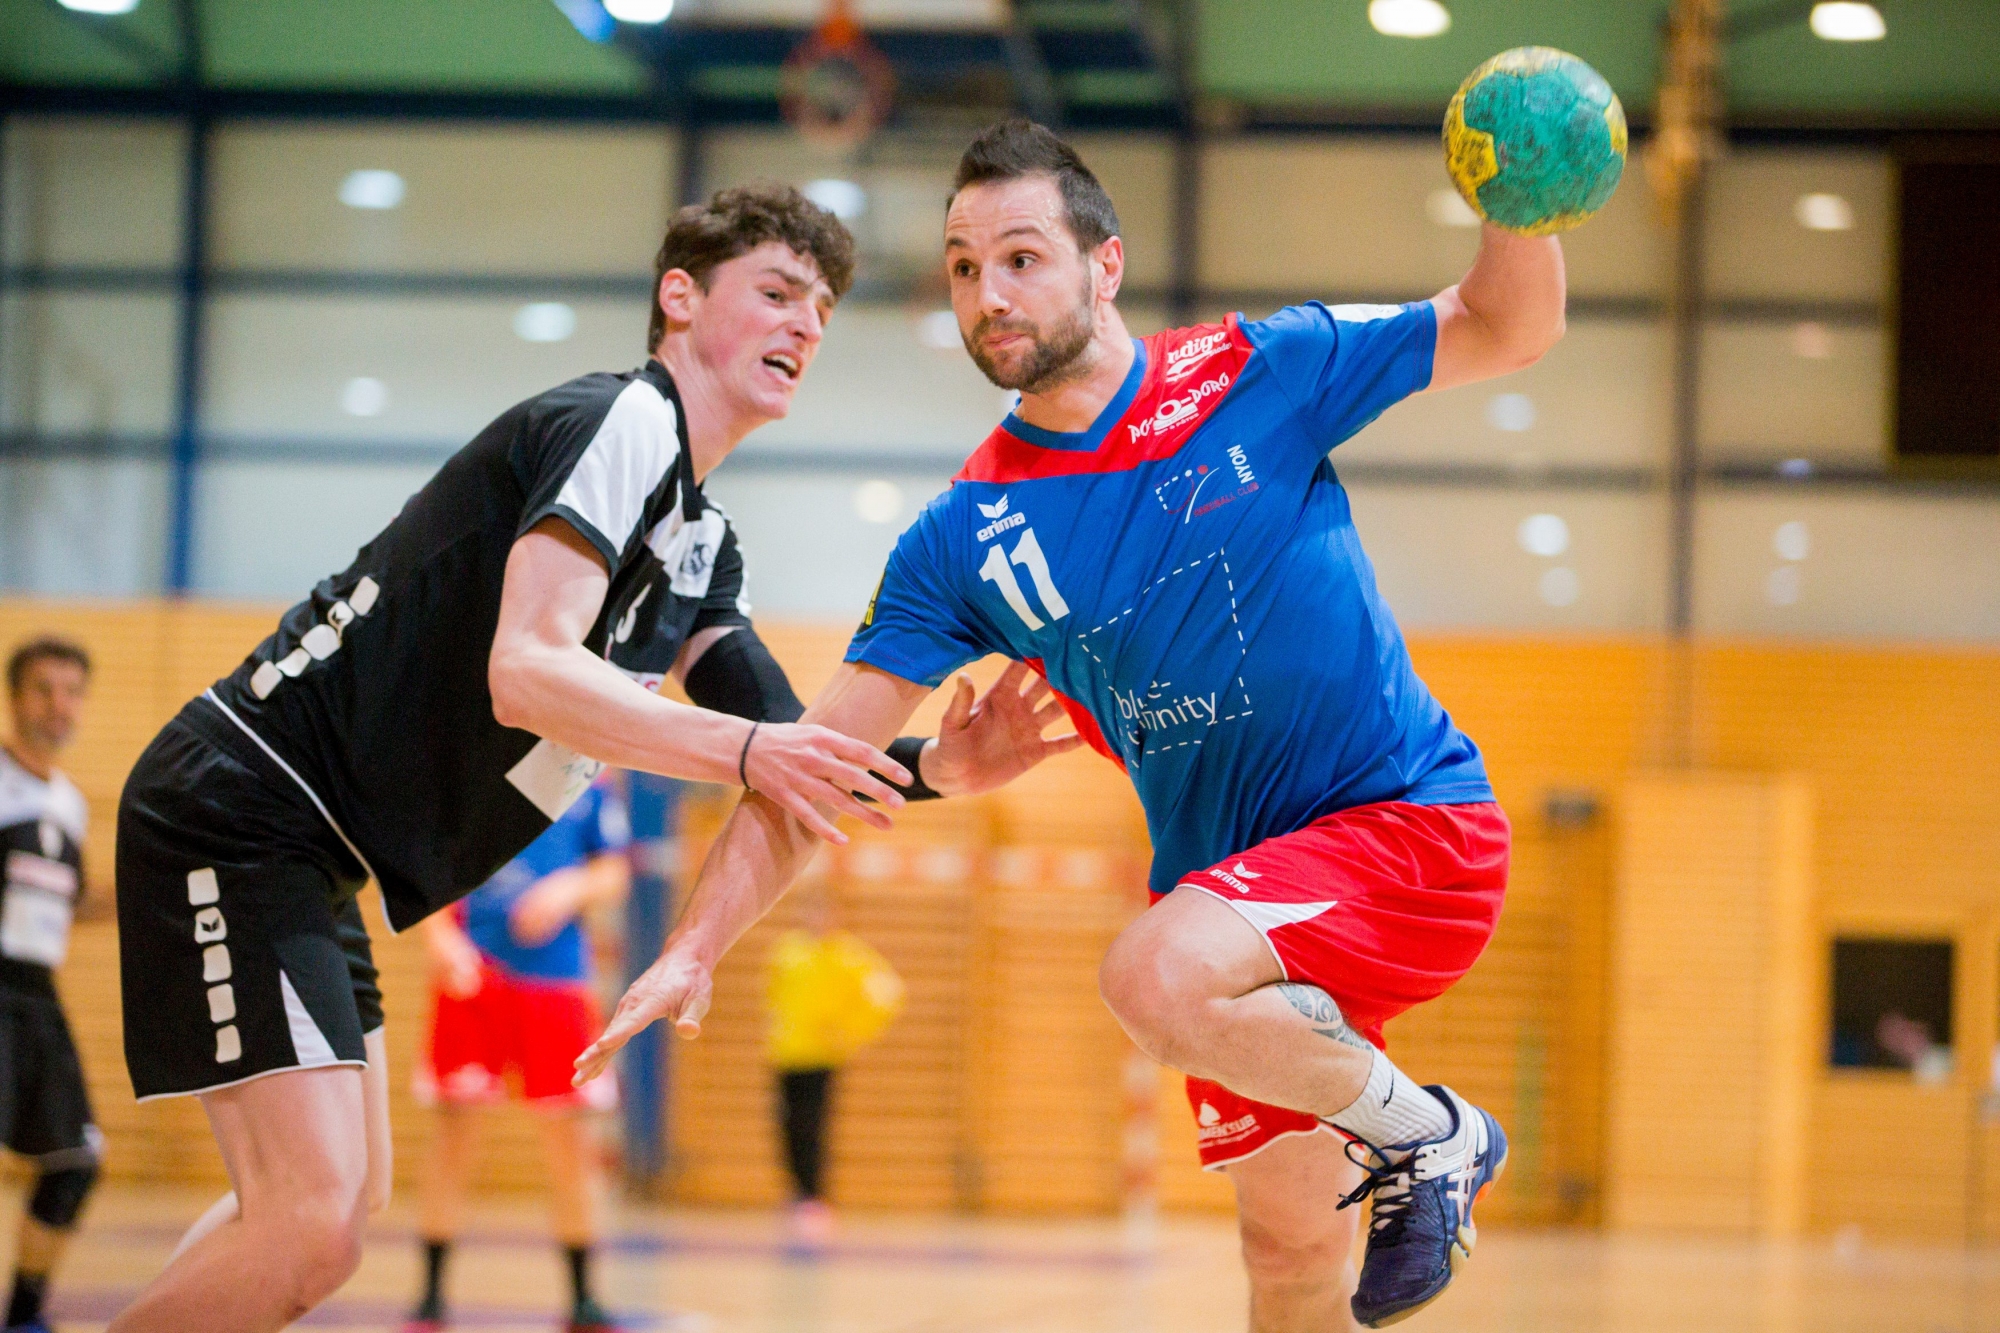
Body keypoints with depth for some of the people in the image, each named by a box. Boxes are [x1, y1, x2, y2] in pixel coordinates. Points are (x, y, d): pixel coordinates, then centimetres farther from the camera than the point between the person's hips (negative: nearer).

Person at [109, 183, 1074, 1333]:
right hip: (240, 808, -11)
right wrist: (747, 750, -35)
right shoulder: (624, 420, -14)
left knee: (348, 1195, 22)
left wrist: (933, 767, -8)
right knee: (312, 1229, -19)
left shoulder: (704, 546, 16)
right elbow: (524, 673, -27)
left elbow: (792, 760, 10)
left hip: (305, 850, 11)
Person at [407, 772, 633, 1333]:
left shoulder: (591, 782, 7)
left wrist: (571, 890, -10)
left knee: (571, 1139, 3)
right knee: (453, 1126, 0)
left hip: (557, 971, 1)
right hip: (473, 970, -1)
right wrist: (440, 936, -12)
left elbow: (614, 875, 11)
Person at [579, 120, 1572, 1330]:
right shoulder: (967, 538, -1)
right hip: (1226, 874, 5)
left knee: (1157, 978, -31)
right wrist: (694, 950, -11)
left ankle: (1430, 1136, -7)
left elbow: (1510, 328, 2)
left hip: (1410, 821, -4)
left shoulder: (1259, 376, -7)